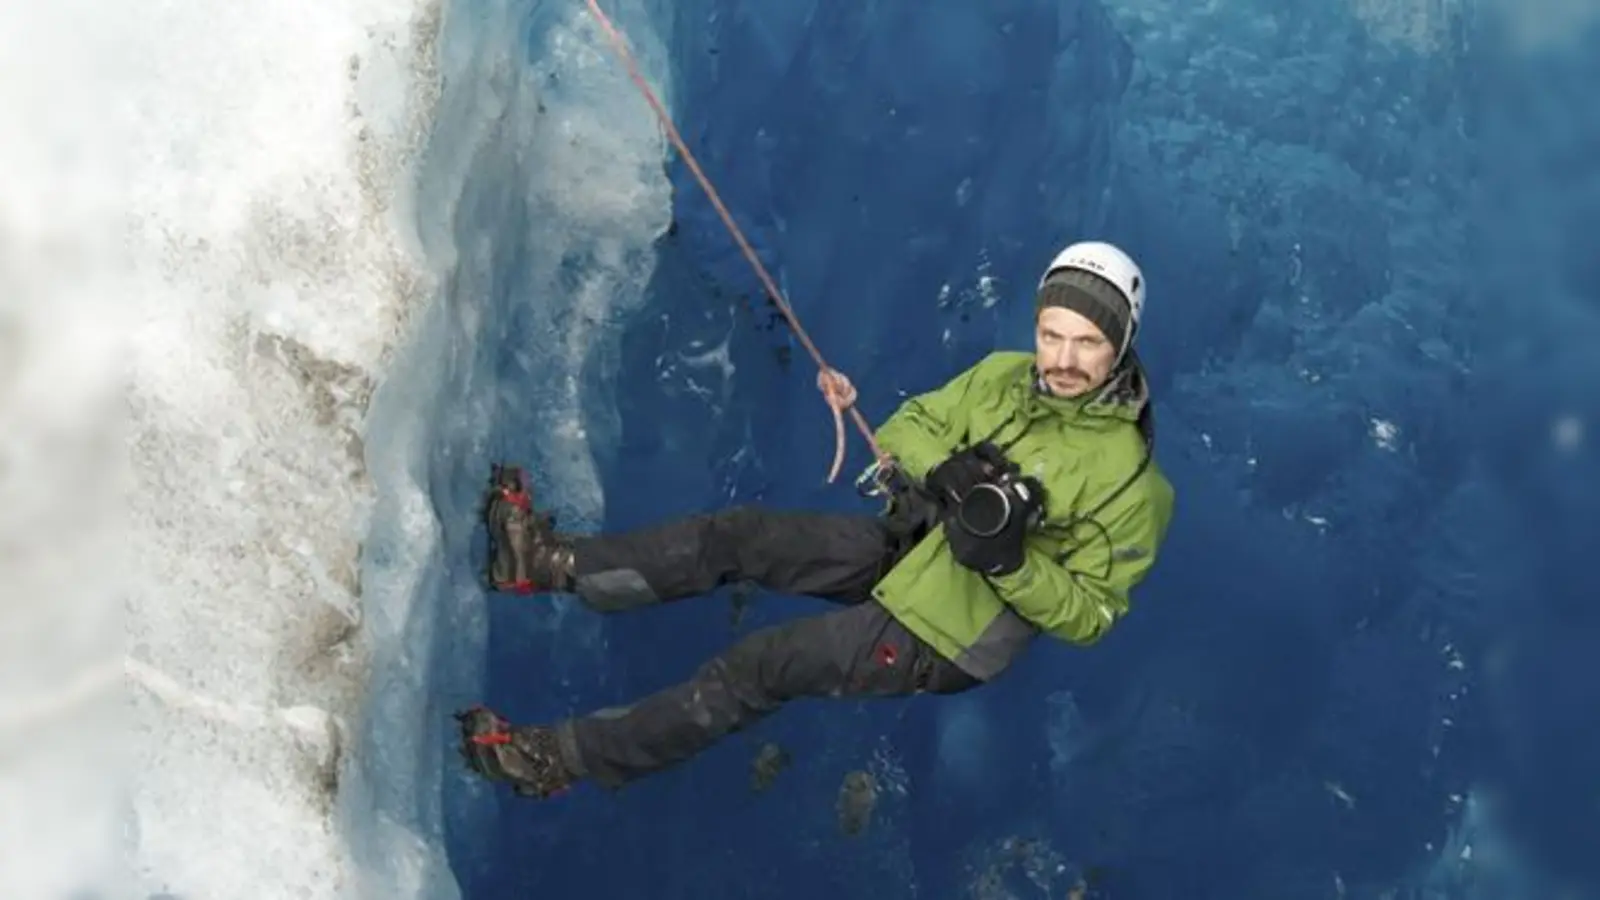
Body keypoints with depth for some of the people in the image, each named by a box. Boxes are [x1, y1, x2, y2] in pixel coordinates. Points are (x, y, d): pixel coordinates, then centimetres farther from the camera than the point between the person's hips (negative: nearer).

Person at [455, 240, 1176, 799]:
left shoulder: (1126, 477, -20)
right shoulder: (1003, 376, -4)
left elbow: (1087, 616, -16)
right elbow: (913, 426, 2)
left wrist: (1010, 560, -33)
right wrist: (947, 473, -20)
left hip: (946, 636, -6)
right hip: (904, 546, 6)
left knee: (760, 668, -12)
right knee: (741, 535, -8)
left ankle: (564, 758, -4)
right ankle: (556, 563, 2)